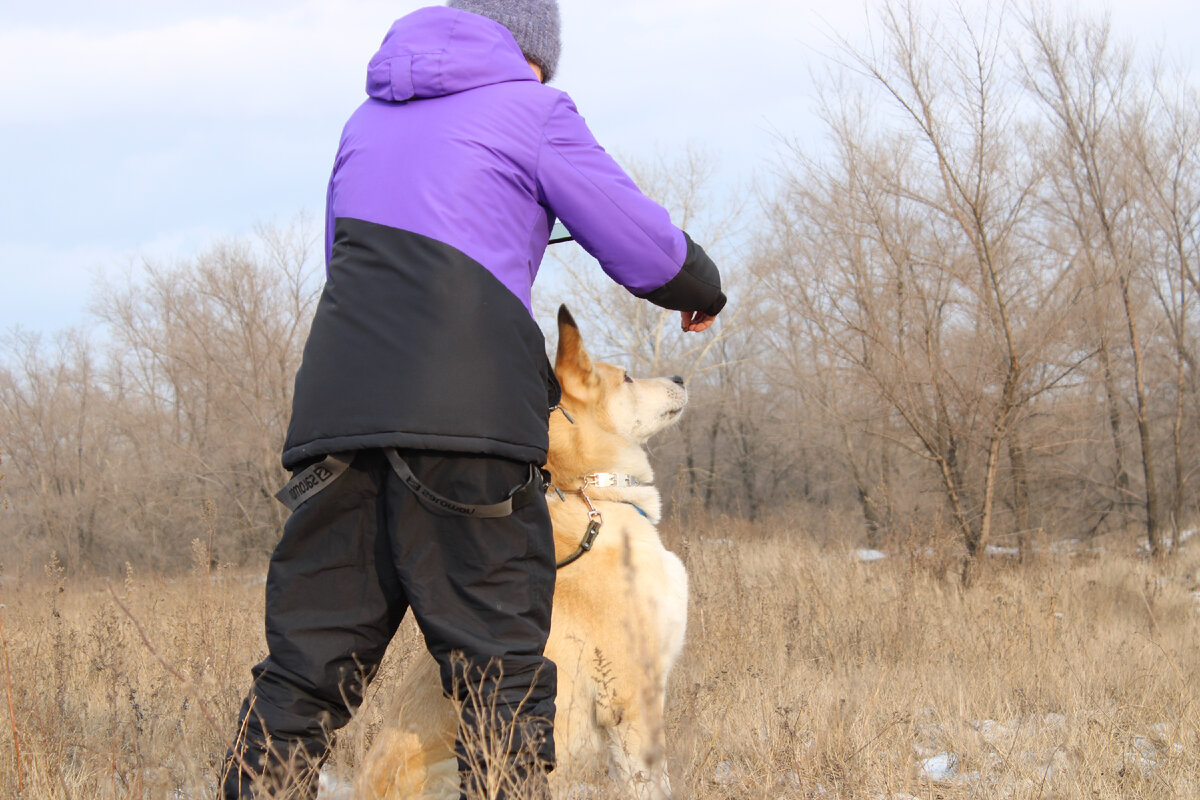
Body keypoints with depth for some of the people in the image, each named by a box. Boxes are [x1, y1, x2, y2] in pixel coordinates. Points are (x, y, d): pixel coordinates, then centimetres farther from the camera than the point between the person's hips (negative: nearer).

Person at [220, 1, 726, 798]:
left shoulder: (371, 118, 26)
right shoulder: (531, 110, 9)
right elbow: (648, 251, 8)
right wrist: (703, 289, 30)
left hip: (339, 405, 5)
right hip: (462, 413, -5)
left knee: (308, 663, 7)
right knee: (502, 664, -2)